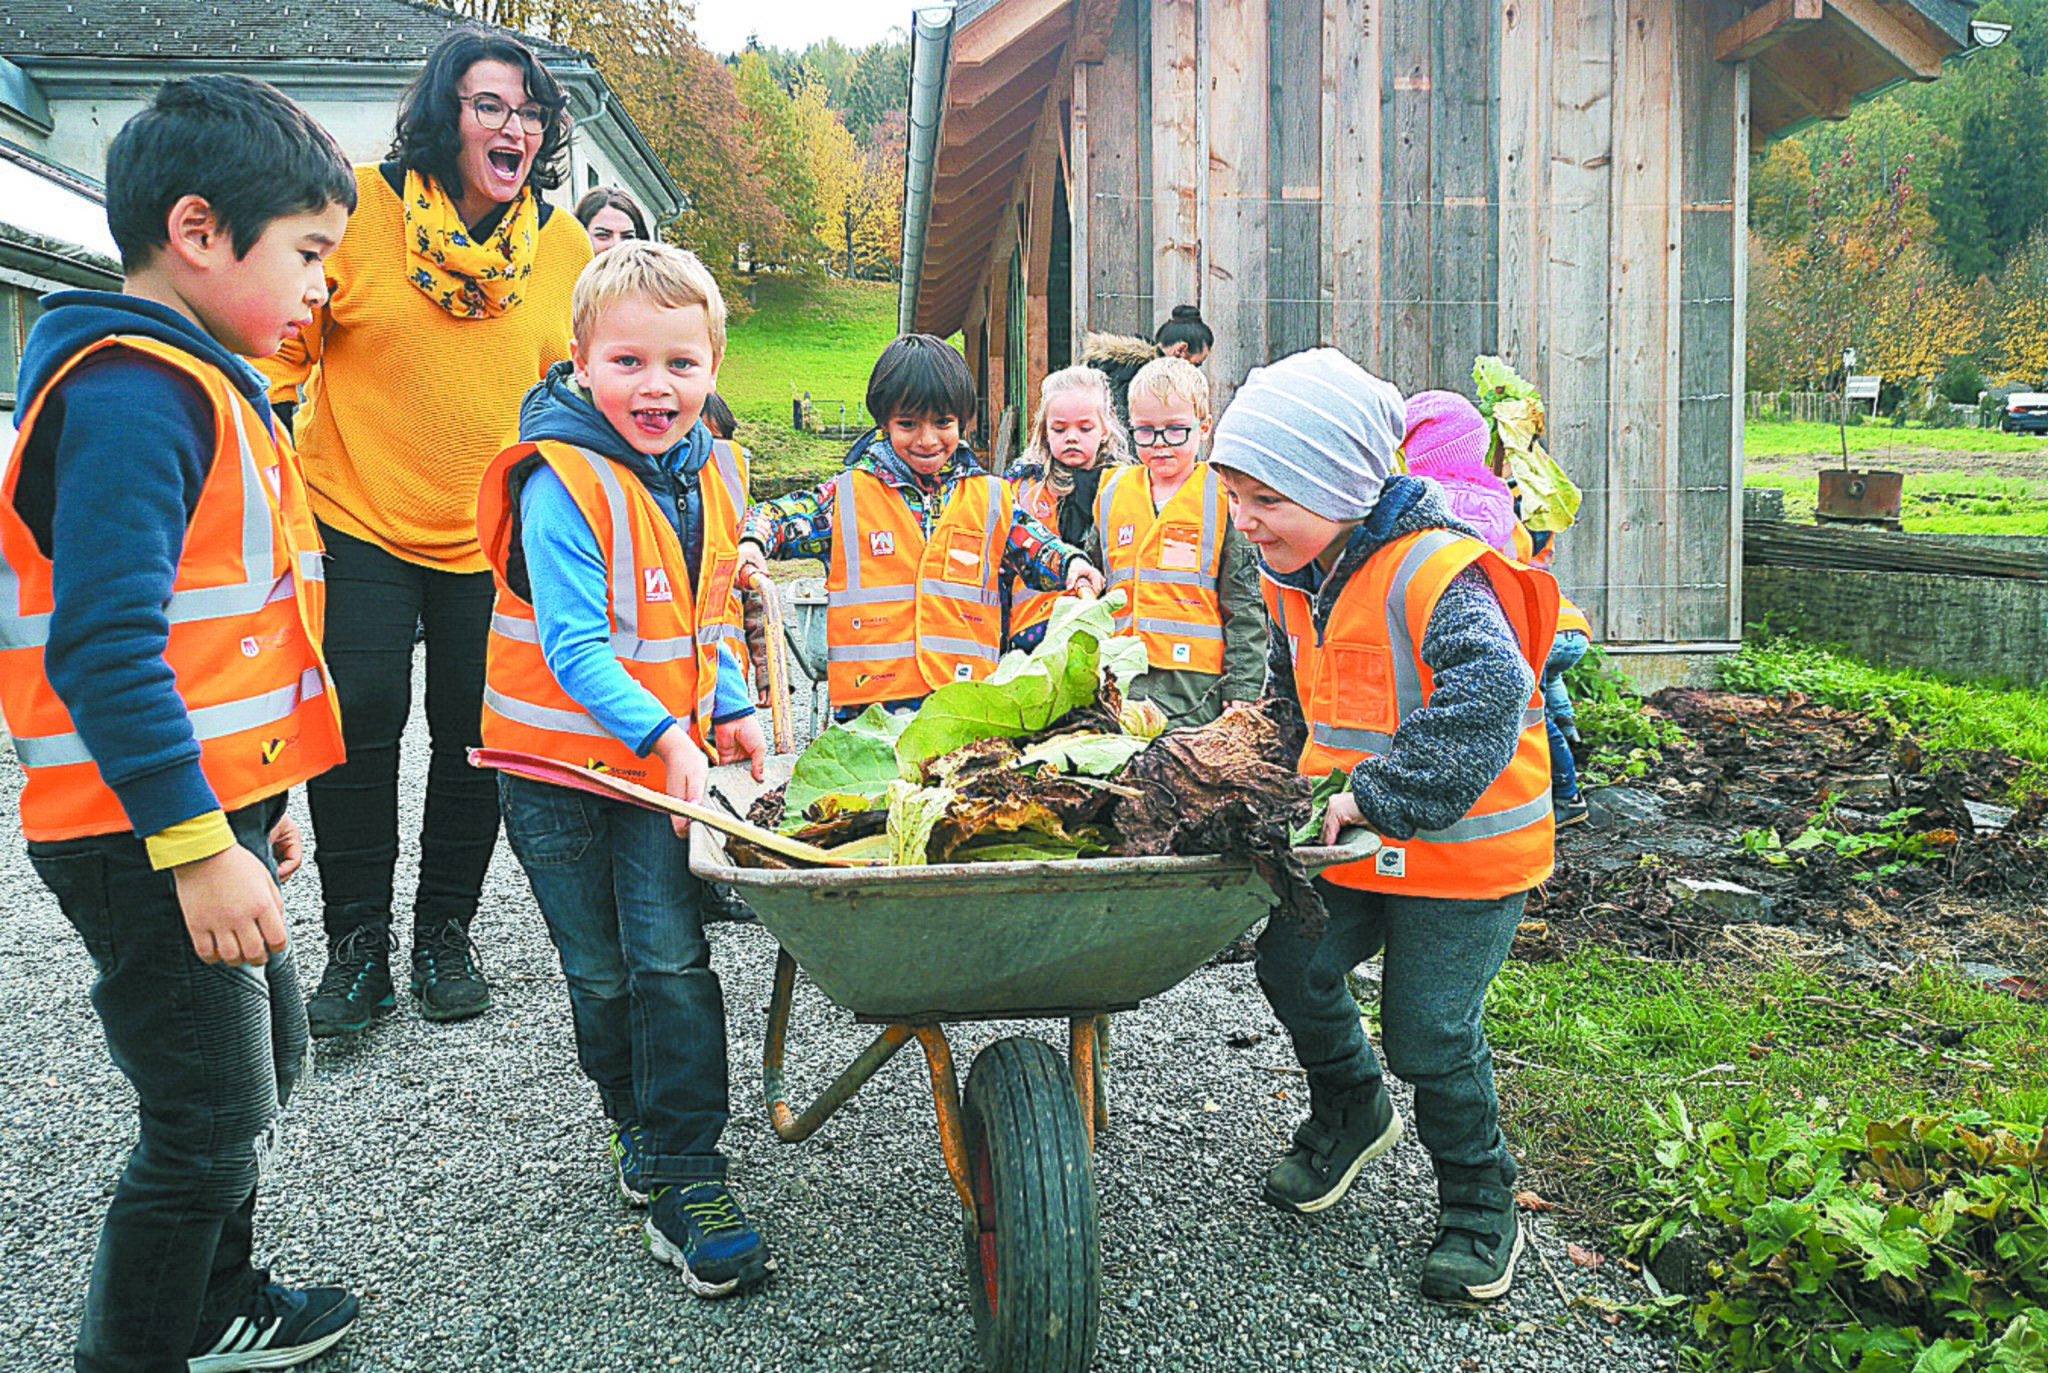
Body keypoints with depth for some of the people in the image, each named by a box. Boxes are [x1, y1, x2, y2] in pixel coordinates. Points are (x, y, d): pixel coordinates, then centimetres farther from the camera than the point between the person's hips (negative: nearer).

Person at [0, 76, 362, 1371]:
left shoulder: (198, 382, 14)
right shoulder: (131, 393, -19)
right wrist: (197, 845, -26)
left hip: (212, 810, 10)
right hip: (144, 841, -10)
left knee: (266, 1058, 22)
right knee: (212, 1119, 1)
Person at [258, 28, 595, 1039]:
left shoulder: (563, 243, 2)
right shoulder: (358, 206, -7)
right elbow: (283, 345, -1)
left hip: (495, 537, 2)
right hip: (359, 518, -2)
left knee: (474, 732, 4)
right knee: (359, 721, -4)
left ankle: (443, 933, 22)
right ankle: (357, 942, 12)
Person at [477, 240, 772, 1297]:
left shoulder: (710, 471, 2)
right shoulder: (561, 480, -19)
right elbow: (573, 646, -23)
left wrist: (729, 710, 3)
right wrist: (660, 735, -31)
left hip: (668, 756, 4)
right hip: (559, 760, -4)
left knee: (672, 959, -3)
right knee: (600, 972, 10)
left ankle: (684, 1177, 6)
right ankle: (639, 1127, 34)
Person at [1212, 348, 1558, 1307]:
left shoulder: (1438, 574, -23)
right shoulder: (1294, 582, 3)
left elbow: (1488, 700, -35)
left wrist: (1379, 795, -36)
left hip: (1462, 850, -7)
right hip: (1351, 840, 7)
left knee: (1428, 1032, -3)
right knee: (1292, 969, 8)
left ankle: (1479, 1204, 23)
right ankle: (1351, 1111, 37)